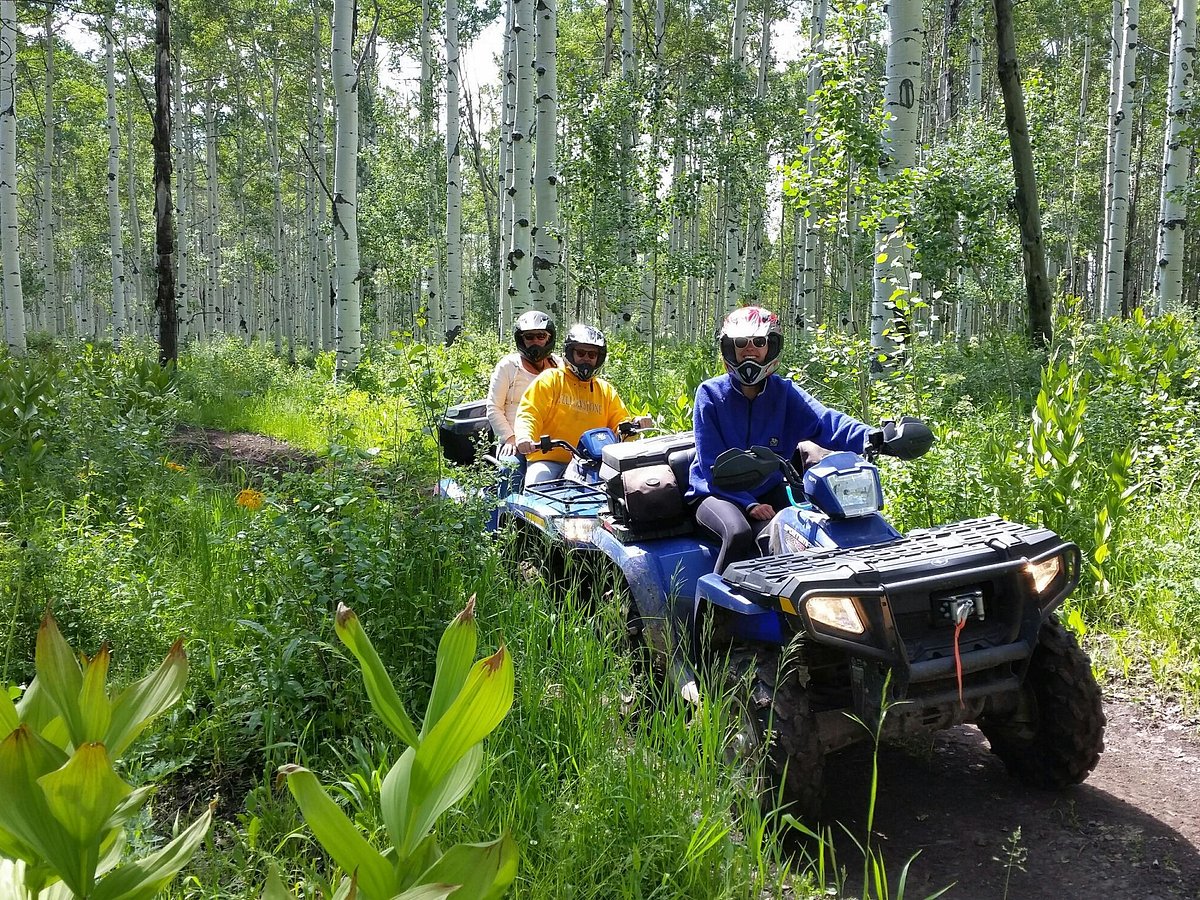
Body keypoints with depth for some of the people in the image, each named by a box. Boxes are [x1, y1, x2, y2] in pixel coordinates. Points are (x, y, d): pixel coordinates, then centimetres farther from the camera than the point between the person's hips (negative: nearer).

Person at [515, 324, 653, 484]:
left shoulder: (606, 390, 22)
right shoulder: (550, 379, 9)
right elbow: (529, 413, -2)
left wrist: (635, 425, -6)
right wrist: (525, 437, -24)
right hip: (548, 461, -3)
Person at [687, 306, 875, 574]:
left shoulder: (785, 393, 0)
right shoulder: (710, 393, -7)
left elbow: (826, 422, -18)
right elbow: (713, 464, -11)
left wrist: (872, 437, -38)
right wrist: (749, 504, -21)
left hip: (768, 494, 3)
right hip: (717, 493, -2)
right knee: (739, 533, -32)